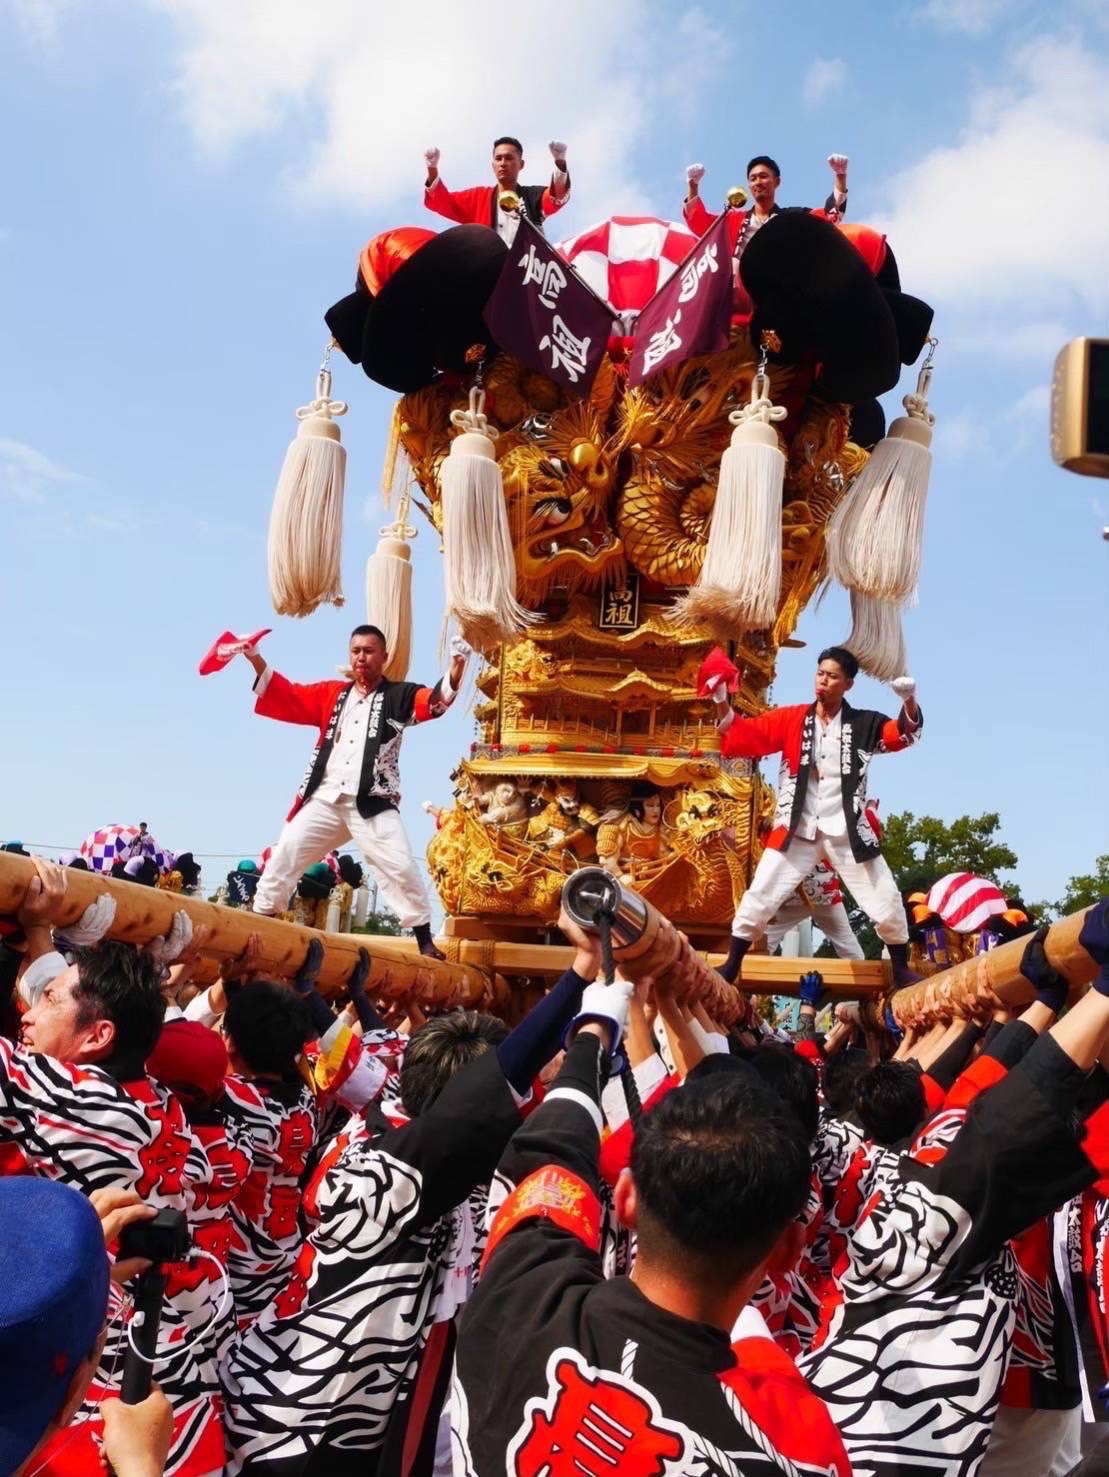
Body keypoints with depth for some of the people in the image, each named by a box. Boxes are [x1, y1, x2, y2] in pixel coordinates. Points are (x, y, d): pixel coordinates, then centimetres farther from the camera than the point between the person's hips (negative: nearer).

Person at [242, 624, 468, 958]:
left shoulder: (400, 696, 4)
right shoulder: (332, 694, 16)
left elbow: (435, 701, -13)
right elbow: (289, 698, 14)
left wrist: (454, 674, -34)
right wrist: (257, 662, 2)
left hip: (373, 803, -4)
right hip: (325, 799, 4)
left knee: (401, 868, -11)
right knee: (284, 856, 5)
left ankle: (425, 942, 0)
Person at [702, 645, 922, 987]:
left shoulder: (864, 724, 2)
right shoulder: (791, 719, 2)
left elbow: (905, 733, -10)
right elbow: (747, 736, -4)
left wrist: (909, 701, -30)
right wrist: (722, 703, -20)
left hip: (847, 831, 0)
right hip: (797, 830, 0)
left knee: (887, 901, 5)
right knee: (759, 897, -1)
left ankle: (901, 971, 27)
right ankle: (731, 967, 15)